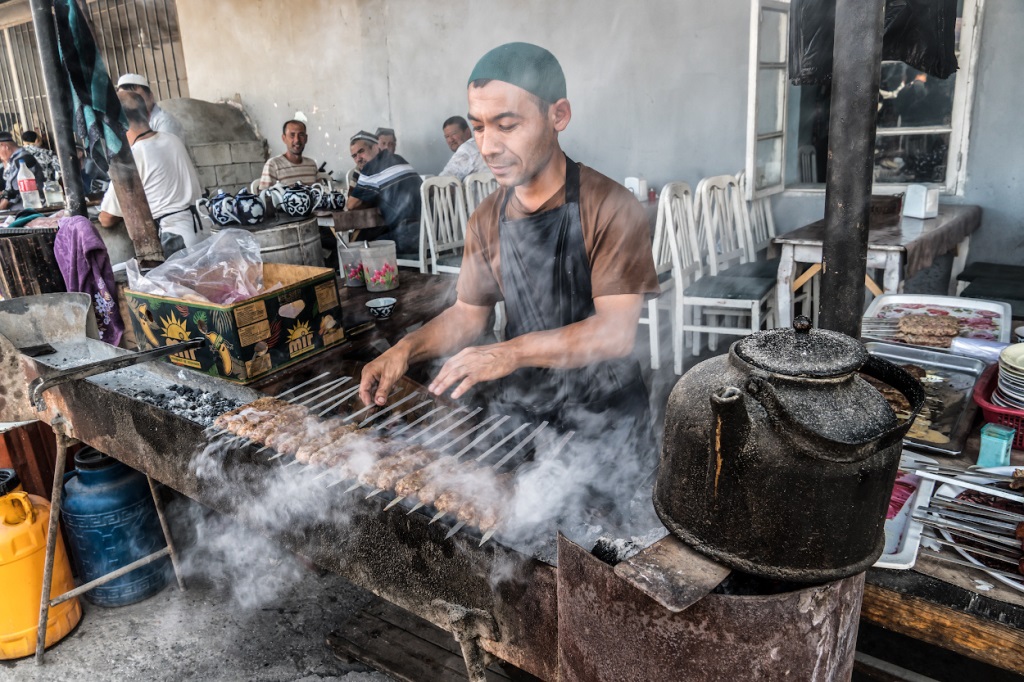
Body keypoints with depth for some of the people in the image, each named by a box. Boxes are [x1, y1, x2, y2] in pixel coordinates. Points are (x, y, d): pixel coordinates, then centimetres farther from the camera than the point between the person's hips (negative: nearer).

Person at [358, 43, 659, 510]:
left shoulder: (610, 208, -13)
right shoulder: (486, 221, 5)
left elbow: (616, 331, -21)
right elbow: (467, 314, 12)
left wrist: (512, 352, -32)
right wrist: (406, 350, -6)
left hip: (600, 416, -4)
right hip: (517, 406, 5)